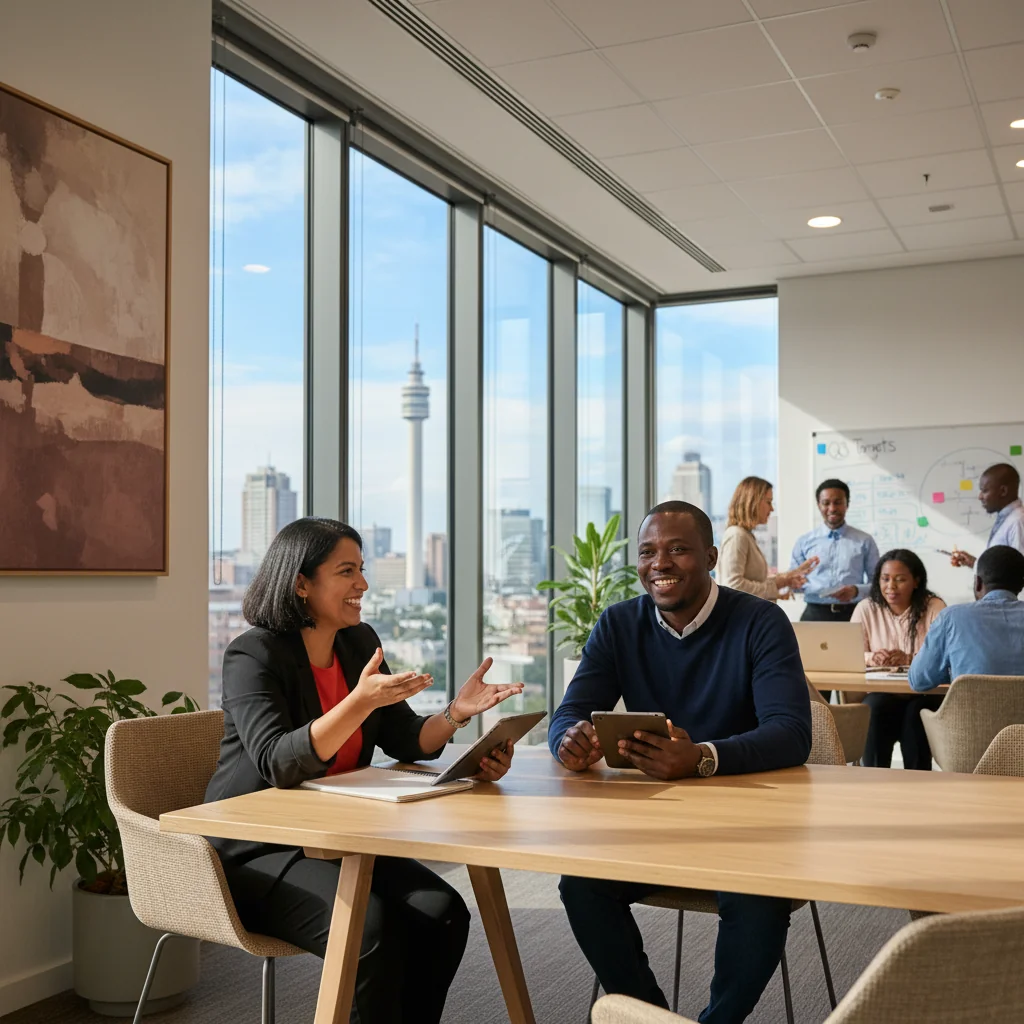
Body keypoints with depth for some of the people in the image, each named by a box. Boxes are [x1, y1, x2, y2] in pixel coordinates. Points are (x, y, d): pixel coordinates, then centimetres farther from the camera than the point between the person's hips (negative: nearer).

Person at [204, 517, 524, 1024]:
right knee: (372, 929, -28)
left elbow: (404, 740, 8)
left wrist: (457, 711, -11)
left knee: (443, 915, -14)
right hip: (257, 850, -7)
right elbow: (277, 763, -28)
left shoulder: (359, 642, 6)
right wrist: (361, 701, -38)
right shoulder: (253, 655, -14)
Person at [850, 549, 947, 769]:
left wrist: (909, 659, -29)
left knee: (916, 712, -33)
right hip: (880, 694, 1)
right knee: (877, 708, -31)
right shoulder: (866, 608, 5)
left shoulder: (935, 608, 0)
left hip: (925, 695, -1)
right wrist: (871, 658, -24)